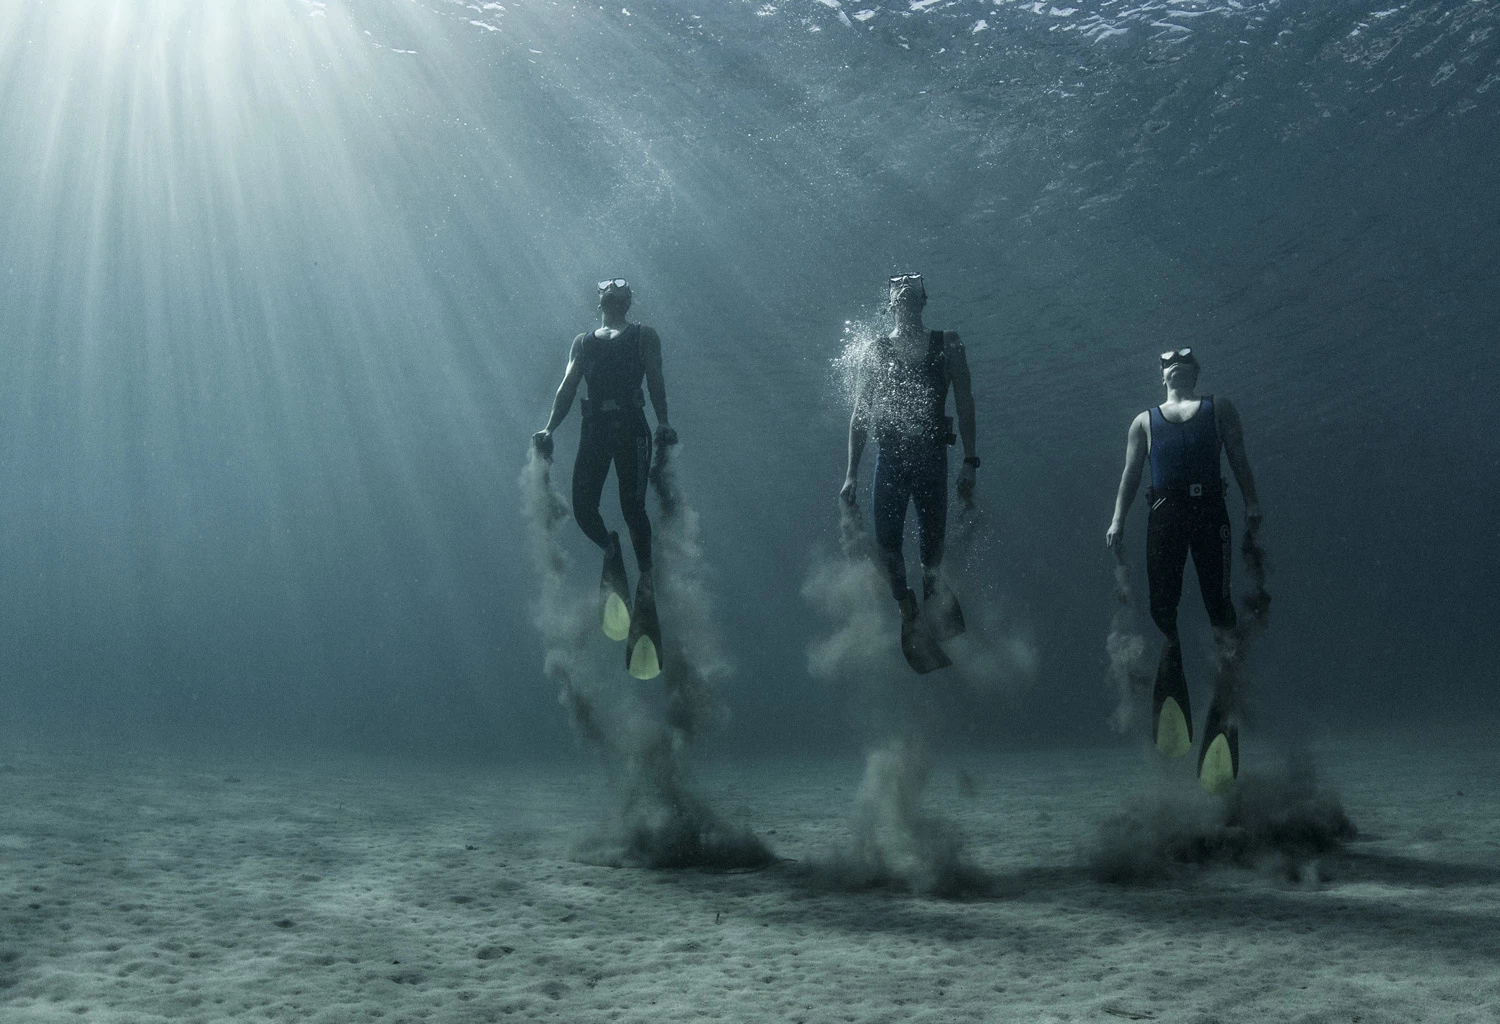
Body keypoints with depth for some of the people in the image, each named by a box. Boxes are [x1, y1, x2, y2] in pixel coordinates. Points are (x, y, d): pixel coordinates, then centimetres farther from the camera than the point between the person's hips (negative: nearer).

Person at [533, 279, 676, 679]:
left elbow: (655, 381, 2)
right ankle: (611, 552, 9)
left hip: (631, 428, -3)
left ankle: (646, 585, -15)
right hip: (594, 429, 3)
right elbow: (567, 388, 14)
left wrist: (663, 422, -13)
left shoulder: (644, 336, 15)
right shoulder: (582, 342, 23)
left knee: (632, 505, -14)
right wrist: (549, 429, 1)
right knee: (583, 506, -11)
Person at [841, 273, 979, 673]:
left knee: (933, 543, -2)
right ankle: (908, 610, 9)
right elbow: (860, 414, 9)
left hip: (932, 455, 0)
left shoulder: (946, 344, 8)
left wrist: (969, 461, -4)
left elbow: (964, 403, 5)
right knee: (887, 540, -8)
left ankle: (932, 590, 24)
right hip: (890, 455, 1)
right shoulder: (877, 350, 9)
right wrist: (852, 472, 3)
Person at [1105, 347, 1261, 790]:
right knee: (1162, 603, -5)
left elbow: (1239, 458, 11)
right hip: (1163, 512, 2)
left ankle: (1227, 703, -12)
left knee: (1218, 600, -11)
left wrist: (1251, 505, -2)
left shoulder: (1219, 408, 21)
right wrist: (1117, 521, 4)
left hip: (1209, 508, -2)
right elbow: (1131, 473, 16)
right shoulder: (1145, 420, 24)